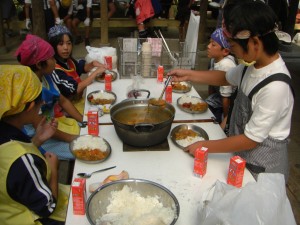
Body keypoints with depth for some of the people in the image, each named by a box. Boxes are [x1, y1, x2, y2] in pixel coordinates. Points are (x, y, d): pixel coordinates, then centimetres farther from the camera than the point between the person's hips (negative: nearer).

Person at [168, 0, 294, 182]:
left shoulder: (275, 87, -32)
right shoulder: (255, 64, -8)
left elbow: (252, 139, -25)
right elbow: (226, 78, 12)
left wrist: (205, 146, -18)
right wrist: (189, 75, 2)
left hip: (262, 166, -7)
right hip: (243, 154, 7)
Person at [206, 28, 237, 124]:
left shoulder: (226, 65, -32)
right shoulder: (214, 58, -10)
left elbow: (226, 97, -26)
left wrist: (226, 119, -17)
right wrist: (209, 101, 15)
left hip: (230, 103, -7)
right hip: (218, 96, 7)